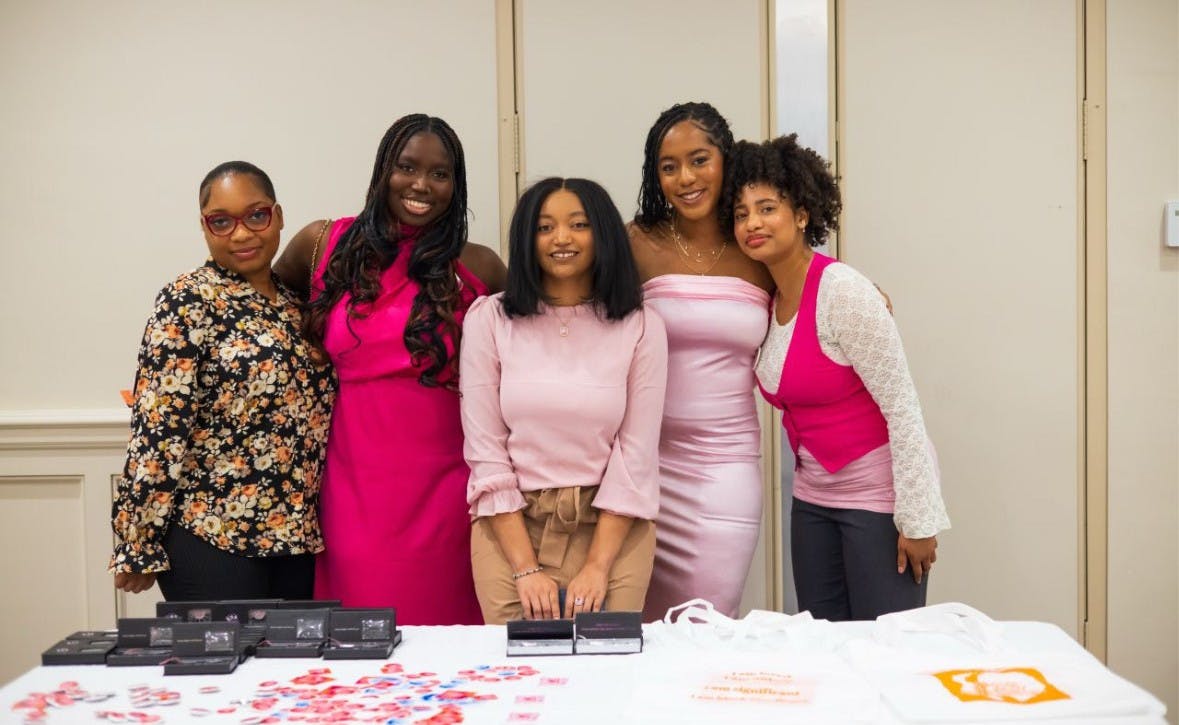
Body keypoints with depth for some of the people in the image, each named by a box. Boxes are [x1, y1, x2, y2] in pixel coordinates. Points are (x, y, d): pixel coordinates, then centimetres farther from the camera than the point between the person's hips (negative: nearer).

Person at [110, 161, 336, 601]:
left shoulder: (294, 302, 10)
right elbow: (158, 428, -14)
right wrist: (139, 547, -15)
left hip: (297, 535, 7)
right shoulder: (188, 302, -9)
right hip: (212, 537, -6)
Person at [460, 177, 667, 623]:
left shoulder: (641, 327, -1)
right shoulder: (489, 318, -2)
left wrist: (597, 567, -12)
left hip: (612, 529, 0)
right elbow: (486, 452, -5)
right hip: (510, 524, 0)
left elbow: (636, 456, -4)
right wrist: (527, 568, -11)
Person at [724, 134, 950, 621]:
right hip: (813, 497, 7)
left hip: (877, 495, -7)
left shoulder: (842, 291, -17)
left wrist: (918, 519, -18)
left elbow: (902, 406, -18)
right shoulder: (767, 300, 4)